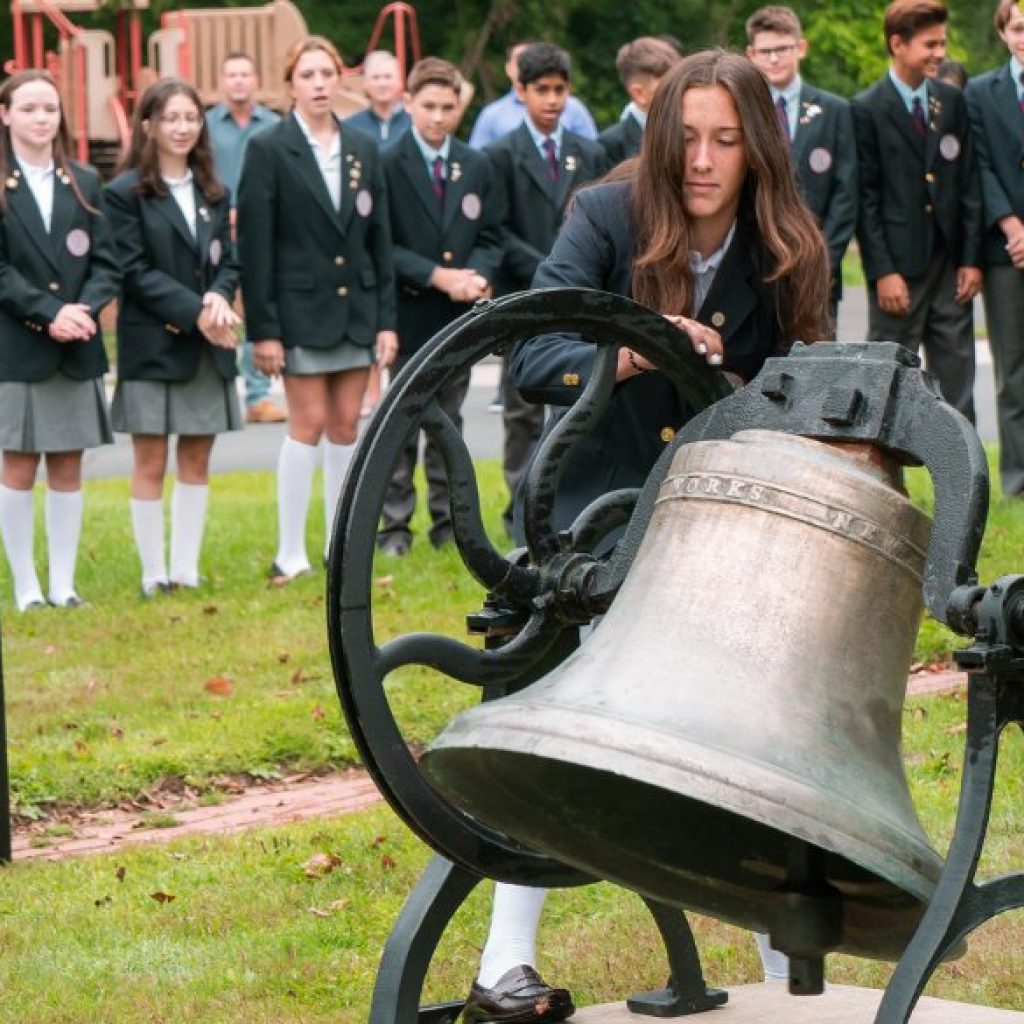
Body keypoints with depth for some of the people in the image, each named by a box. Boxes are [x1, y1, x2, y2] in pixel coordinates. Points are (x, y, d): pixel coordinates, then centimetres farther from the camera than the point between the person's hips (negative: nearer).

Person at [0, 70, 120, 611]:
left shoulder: (83, 184, 9)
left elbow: (105, 261, 6)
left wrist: (85, 310, -12)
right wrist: (48, 314, -17)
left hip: (77, 349, 4)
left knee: (67, 467, 6)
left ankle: (63, 584, 11)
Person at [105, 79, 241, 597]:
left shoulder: (213, 194, 11)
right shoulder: (126, 193, -5)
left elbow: (227, 261, 10)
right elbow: (135, 270, -11)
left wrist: (220, 297, -13)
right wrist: (194, 311, -18)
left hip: (208, 347, 5)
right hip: (152, 345, -5)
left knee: (196, 458, 7)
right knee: (151, 462, 0)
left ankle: (187, 568, 12)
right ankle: (154, 573, 4)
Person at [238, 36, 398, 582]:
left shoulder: (363, 149, 9)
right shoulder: (269, 150, -5)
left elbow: (379, 239, 10)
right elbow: (254, 245, -7)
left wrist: (386, 319, 5)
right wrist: (263, 328, -12)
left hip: (356, 307, 4)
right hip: (301, 310, -4)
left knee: (346, 425, 7)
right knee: (308, 425, -6)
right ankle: (290, 555, -1)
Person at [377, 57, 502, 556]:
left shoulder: (477, 167, 10)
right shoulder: (386, 165, -6)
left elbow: (489, 238, 10)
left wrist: (478, 275, -11)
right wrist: (437, 276, -18)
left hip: (459, 315, 4)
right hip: (409, 314, -4)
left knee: (448, 422, 12)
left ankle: (448, 521, 18)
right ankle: (394, 525, 5)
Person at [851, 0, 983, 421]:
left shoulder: (952, 101, 9)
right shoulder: (867, 109, -5)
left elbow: (969, 183, 10)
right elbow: (865, 197, -7)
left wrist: (971, 258, 3)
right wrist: (882, 272, -12)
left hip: (951, 267, 5)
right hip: (898, 268, -5)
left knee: (957, 386, 7)